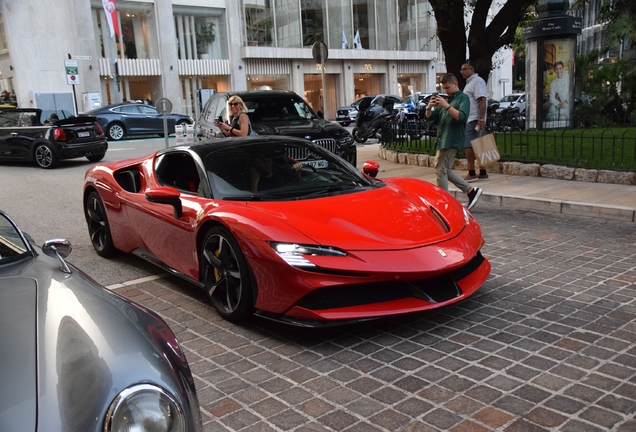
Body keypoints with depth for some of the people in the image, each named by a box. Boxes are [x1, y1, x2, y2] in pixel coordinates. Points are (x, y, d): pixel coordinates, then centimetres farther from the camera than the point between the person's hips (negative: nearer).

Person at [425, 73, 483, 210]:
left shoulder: (463, 98, -3)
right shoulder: (446, 99, 21)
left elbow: (462, 117, -20)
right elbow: (430, 117, 16)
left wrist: (447, 106, -27)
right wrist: (429, 107, -5)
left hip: (452, 141, -9)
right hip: (443, 141, 9)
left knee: (441, 170, -8)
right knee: (445, 170, 13)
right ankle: (471, 191, 19)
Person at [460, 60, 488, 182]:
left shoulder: (477, 81, -11)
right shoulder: (470, 82, 21)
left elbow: (482, 100, -20)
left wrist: (481, 119, -26)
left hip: (474, 120, -10)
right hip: (470, 120, 10)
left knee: (468, 146, -11)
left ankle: (471, 173, -8)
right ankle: (482, 173, 14)